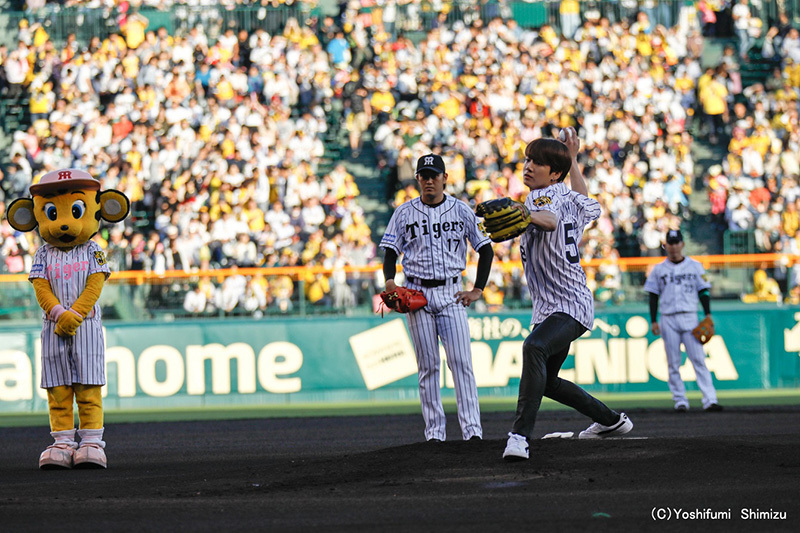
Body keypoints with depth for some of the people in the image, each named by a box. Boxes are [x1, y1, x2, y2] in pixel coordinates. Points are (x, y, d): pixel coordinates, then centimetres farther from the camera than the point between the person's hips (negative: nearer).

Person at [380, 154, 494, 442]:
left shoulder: (461, 211, 4)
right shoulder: (404, 213, 6)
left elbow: (485, 249, 9)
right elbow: (390, 253, 7)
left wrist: (478, 289, 0)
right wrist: (390, 281, -13)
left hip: (451, 293, -1)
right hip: (417, 294, 1)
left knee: (461, 361, -10)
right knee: (427, 365, 2)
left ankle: (472, 429, -14)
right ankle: (434, 432, 4)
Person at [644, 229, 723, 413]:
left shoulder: (695, 266, 10)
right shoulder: (659, 269, 11)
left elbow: (703, 292, 9)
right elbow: (653, 296, 11)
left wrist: (708, 315, -2)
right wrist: (653, 321, 2)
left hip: (690, 318, -1)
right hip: (668, 320, 1)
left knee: (698, 359, -10)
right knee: (673, 363, 0)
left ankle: (709, 399, -15)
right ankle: (680, 401, 5)